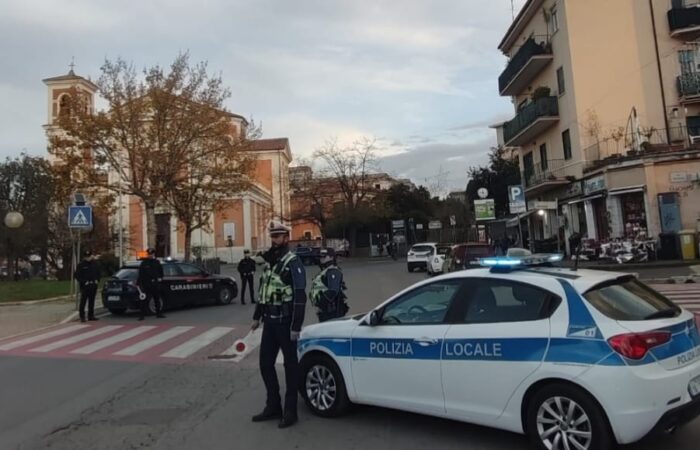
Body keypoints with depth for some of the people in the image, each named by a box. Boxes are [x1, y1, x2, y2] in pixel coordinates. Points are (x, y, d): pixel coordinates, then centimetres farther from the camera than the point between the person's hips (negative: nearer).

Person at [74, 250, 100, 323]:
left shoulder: (94, 263, 9)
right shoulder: (81, 264, -5)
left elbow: (98, 272, 19)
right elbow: (76, 275, -4)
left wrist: (97, 280, 3)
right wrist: (84, 282, -11)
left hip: (93, 285, 5)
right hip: (85, 286, -5)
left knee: (91, 301, 9)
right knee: (83, 301, -7)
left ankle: (91, 316, 16)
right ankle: (82, 316, -2)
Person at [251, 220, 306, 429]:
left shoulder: (293, 262, -12)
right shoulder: (270, 261, 13)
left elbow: (300, 296, -17)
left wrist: (296, 326, -21)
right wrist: (257, 316, 19)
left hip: (285, 321, -8)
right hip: (269, 320, 8)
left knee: (290, 365, 3)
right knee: (265, 363, 12)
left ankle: (290, 411, 14)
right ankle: (273, 407, 27)